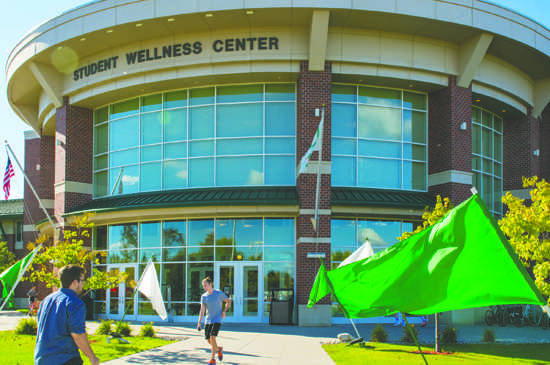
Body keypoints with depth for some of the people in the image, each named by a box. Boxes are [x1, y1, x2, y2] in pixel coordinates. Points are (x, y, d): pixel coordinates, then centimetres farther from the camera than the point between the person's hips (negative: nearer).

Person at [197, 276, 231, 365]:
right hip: (208, 320, 4)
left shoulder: (219, 293, -7)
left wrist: (224, 311, -9)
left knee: (212, 337, -19)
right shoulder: (204, 296, 2)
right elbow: (202, 311, -2)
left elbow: (228, 302, 7)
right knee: (209, 340, 5)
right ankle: (219, 349, 36)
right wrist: (199, 323, -12)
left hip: (217, 320, -4)